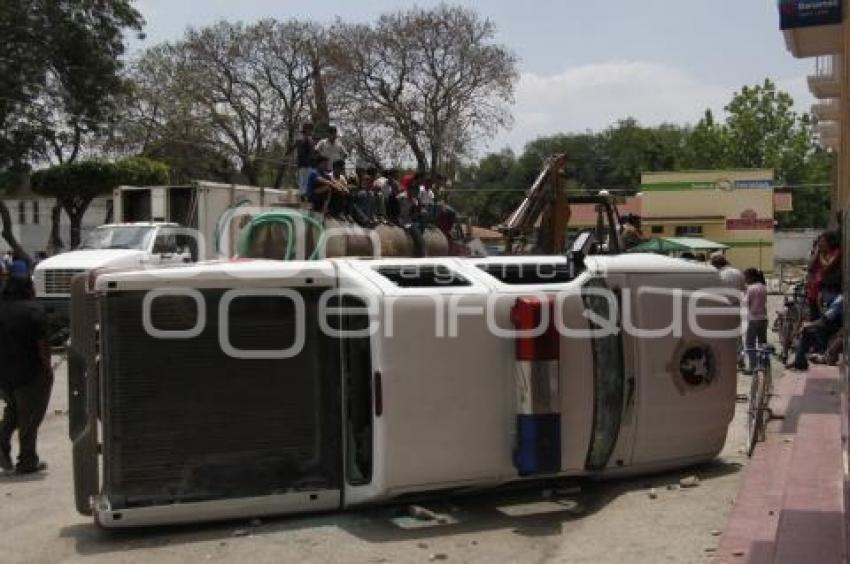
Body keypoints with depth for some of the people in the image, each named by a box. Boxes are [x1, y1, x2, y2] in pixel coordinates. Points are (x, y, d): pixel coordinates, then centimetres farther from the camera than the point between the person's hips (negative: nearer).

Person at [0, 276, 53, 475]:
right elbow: (42, 345, -16)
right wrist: (48, 369, -7)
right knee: (30, 417, 6)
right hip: (30, 374, -5)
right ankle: (27, 462, 11)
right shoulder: (34, 311, -14)